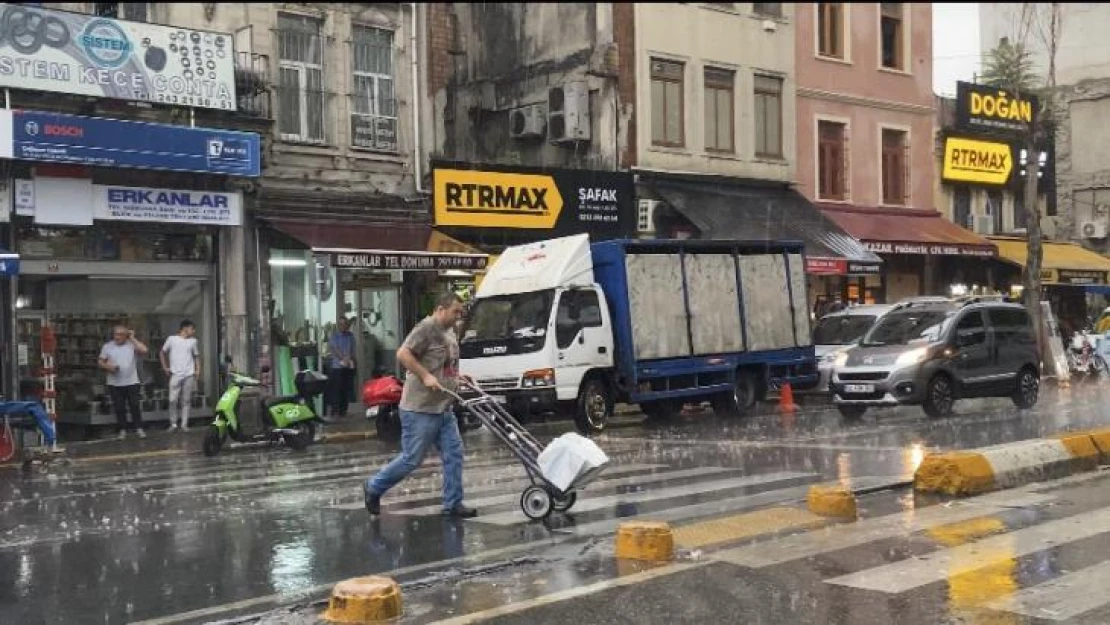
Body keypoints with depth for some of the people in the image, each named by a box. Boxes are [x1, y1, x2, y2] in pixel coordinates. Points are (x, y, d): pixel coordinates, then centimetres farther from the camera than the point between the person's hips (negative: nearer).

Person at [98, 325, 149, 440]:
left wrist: (132, 338, -11)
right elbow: (101, 362, 8)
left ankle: (139, 428, 8)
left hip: (131, 382, -1)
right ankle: (123, 430, 13)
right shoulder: (107, 346, 3)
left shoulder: (131, 344, -2)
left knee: (134, 406, 0)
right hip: (114, 384, 1)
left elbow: (144, 350, -18)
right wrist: (108, 367, -14)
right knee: (119, 408, 5)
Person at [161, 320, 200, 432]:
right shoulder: (172, 339, 0)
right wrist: (165, 367, 5)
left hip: (189, 375, 2)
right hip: (175, 374, -2)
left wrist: (198, 370, 3)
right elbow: (162, 352, 11)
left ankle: (184, 424, 9)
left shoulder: (193, 341, 8)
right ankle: (173, 424, 7)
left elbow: (196, 356, 15)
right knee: (173, 400, -6)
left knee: (186, 401, 4)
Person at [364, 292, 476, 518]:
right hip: (420, 409, -9)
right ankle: (374, 488, 17)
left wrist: (458, 377, 13)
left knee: (454, 454, 3)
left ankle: (453, 504, 9)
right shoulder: (426, 328, -14)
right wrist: (425, 376, -24)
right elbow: (402, 354, -21)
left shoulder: (449, 332, 15)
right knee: (411, 459, -1)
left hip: (444, 409, 9)